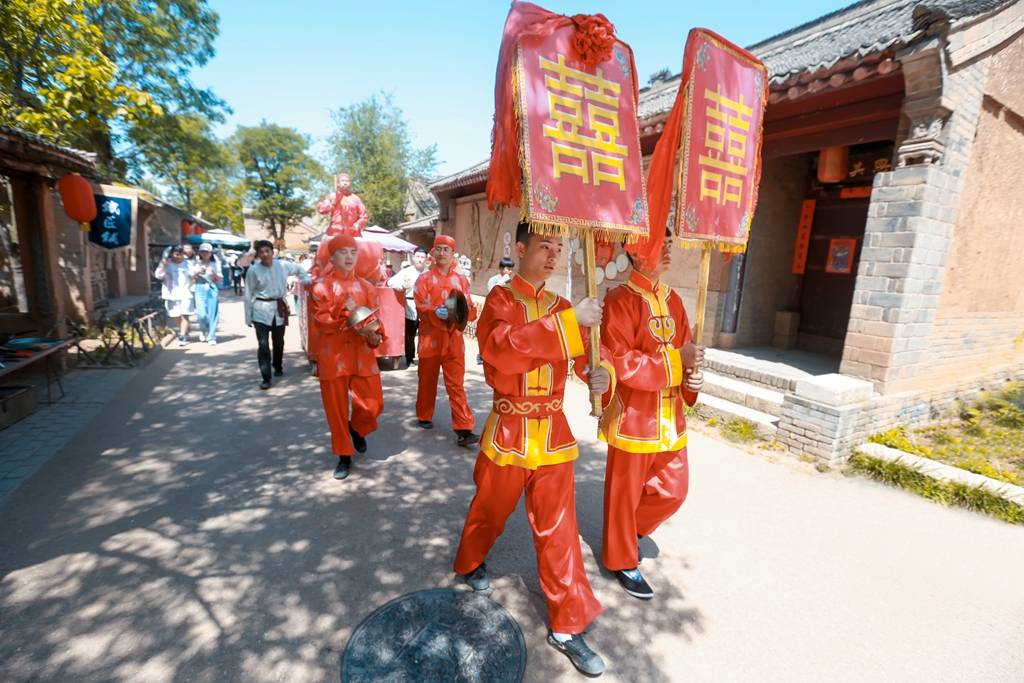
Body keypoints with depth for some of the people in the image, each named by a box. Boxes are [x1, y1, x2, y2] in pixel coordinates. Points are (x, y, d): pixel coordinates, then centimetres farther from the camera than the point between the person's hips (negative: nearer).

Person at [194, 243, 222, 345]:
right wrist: (197, 272, -13)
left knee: (212, 314, -3)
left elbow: (220, 279, 7)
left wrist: (215, 274, -12)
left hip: (212, 289, 0)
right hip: (200, 289, 0)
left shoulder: (215, 263, 7)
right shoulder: (197, 263, 6)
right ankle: (203, 330, 23)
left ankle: (211, 337, 6)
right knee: (202, 314, -8)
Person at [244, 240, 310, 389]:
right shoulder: (253, 270, -8)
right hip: (261, 310, -3)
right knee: (263, 344, -10)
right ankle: (266, 378, -2)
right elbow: (248, 295, -3)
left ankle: (278, 367, 42)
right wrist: (248, 317, -1)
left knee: (279, 342, 17)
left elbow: (299, 269, 19)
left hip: (279, 308, 3)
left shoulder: (283, 265, -3)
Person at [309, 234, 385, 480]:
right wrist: (343, 310, -21)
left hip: (362, 355, 2)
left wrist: (374, 336, -14)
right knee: (336, 409, 7)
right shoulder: (321, 287, -1)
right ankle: (344, 455, 26)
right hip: (333, 356, -2)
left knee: (372, 404, -2)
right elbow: (319, 321, -9)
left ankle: (357, 428, 33)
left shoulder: (366, 287, 7)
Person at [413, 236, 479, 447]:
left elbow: (469, 309, 6)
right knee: (428, 381, 13)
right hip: (431, 338, -1)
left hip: (454, 339, 1)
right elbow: (421, 307, -10)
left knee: (456, 384, -2)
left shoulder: (461, 280, 8)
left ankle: (463, 429, -3)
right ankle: (424, 417, 33)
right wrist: (441, 313, -26)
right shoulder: (424, 278, 1)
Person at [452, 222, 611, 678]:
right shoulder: (500, 299, -10)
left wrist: (599, 375, -20)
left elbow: (583, 354, 4)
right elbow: (501, 350, -31)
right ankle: (471, 562, 51)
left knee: (558, 528, 10)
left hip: (553, 432, 4)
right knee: (491, 509, 19)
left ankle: (567, 626, 26)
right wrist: (568, 320, -34)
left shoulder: (560, 306, 5)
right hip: (509, 430, -3)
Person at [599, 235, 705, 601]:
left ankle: (628, 530, 43)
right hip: (633, 416, -7)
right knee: (624, 494, 11)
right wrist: (675, 361, -21)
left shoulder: (672, 300, 9)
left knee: (673, 489, 17)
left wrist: (692, 376, -6)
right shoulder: (620, 300, -15)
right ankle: (621, 561, 33)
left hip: (671, 417, 7)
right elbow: (619, 362, -22)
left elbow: (685, 349, 14)